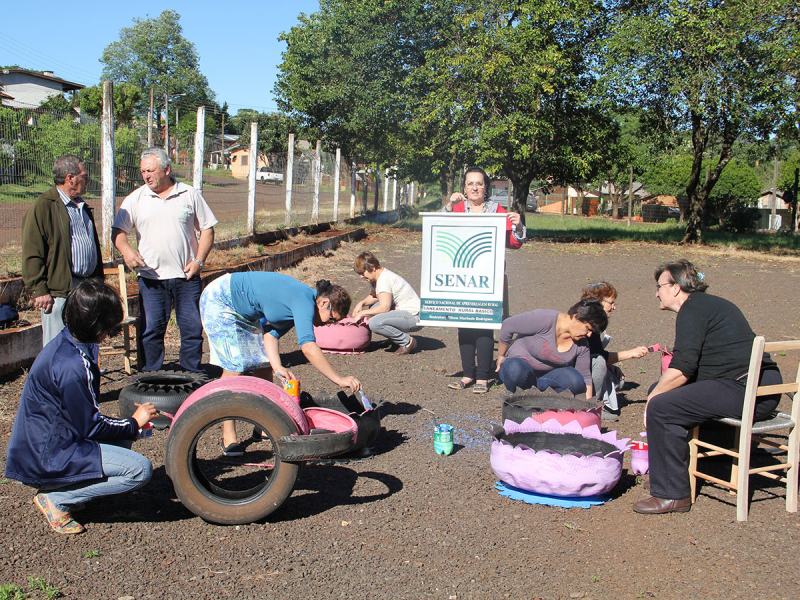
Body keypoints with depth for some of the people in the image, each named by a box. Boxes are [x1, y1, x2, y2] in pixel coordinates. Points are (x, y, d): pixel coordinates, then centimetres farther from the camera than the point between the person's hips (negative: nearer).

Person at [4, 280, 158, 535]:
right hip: (46, 458, -10)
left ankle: (58, 489, 13)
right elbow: (90, 427, -16)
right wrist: (134, 422, -1)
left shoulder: (64, 343, 5)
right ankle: (56, 499, -6)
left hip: (39, 443, 10)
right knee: (140, 469, -18)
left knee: (123, 439, 22)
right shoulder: (72, 365, -25)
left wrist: (129, 423, 11)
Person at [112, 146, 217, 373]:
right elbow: (118, 231, 4)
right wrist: (126, 250, -18)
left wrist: (199, 260, -3)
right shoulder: (135, 199, 6)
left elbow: (207, 228, 8)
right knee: (151, 329, 3)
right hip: (151, 277, 0)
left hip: (186, 276, 0)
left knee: (192, 327, 4)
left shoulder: (190, 195, 5)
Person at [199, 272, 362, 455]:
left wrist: (277, 367, -20)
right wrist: (340, 380, -39)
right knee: (234, 365, -13)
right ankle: (228, 437, -6)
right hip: (219, 301, -9)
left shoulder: (300, 302, -1)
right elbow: (308, 347, -40)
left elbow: (271, 332, -5)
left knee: (264, 363, 6)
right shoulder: (304, 301, -29)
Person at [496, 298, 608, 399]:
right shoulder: (544, 319, -26)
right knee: (515, 370, -42)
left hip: (547, 375, 5)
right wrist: (501, 357, -9)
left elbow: (585, 377, 1)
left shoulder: (582, 344, -6)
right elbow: (508, 326, -19)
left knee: (575, 382, -27)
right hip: (519, 365, -4)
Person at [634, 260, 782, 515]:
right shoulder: (710, 304, 22)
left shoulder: (693, 309, -10)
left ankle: (672, 495, -13)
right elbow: (689, 365, 28)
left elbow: (681, 371, -19)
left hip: (747, 390, -11)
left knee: (661, 407, -19)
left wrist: (652, 399, -5)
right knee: (661, 389, 18)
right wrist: (656, 393, 20)